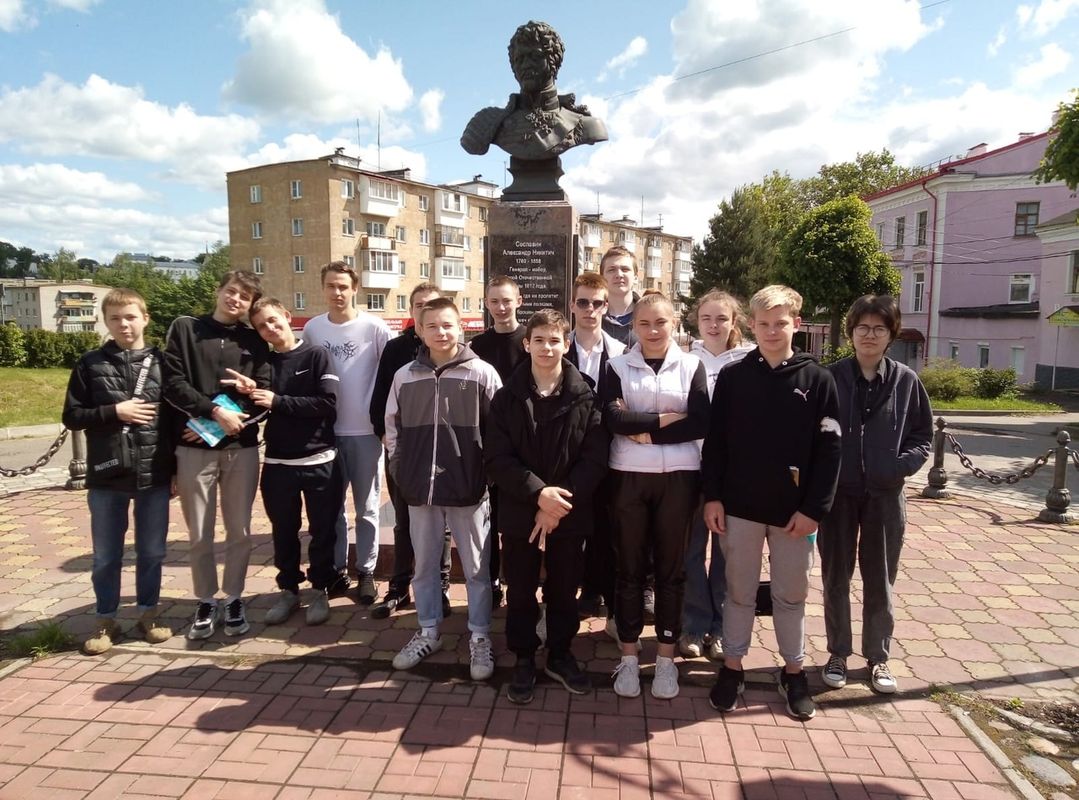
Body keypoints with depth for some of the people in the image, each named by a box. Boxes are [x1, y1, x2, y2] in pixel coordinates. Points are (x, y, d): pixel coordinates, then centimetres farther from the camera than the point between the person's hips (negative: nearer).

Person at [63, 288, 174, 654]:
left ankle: (148, 612, 28)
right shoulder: (90, 364, 1)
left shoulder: (162, 362, 1)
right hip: (107, 475, 0)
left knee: (152, 551, 12)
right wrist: (114, 411, -14)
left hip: (154, 474, 0)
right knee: (106, 556, 11)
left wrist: (177, 468, 2)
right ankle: (106, 620, 27)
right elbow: (71, 416, 1)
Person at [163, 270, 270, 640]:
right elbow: (173, 384, -5)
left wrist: (224, 424, -12)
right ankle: (206, 602, 25)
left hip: (242, 448, 1)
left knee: (239, 531, 8)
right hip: (194, 448, -1)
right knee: (200, 534, 8)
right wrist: (216, 411, -15)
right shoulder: (184, 329, 4)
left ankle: (234, 599, 24)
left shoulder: (254, 342, 7)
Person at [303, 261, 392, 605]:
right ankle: (335, 570, 25)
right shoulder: (312, 328, 3)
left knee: (366, 508, 8)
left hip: (365, 430, -3)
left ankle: (366, 572, 20)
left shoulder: (374, 327, -7)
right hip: (326, 430, 3)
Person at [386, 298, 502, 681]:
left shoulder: (482, 373, -6)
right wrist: (400, 469, 10)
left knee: (476, 568, 8)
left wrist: (489, 471, -2)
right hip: (420, 488, 3)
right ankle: (427, 632, 33)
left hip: (469, 487, -3)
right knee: (424, 566, 16)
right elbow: (392, 427, 14)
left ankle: (480, 637, 23)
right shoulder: (404, 376, 4)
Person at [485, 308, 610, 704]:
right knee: (521, 592, 11)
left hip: (569, 515, 0)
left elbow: (595, 458, -7)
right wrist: (538, 492, -19)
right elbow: (496, 458, -7)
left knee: (564, 590, 14)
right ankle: (524, 660, 29)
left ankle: (560, 655, 34)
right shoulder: (507, 398, -1)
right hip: (519, 513, 0)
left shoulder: (586, 398, -3)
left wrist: (559, 502, -15)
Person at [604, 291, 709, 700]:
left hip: (678, 478, 0)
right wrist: (665, 419, -12)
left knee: (671, 568, 9)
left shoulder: (691, 366, 4)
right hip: (629, 476, 0)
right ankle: (628, 657, 21)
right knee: (629, 567, 7)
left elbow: (700, 423, -8)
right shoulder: (618, 366, 4)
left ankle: (666, 658, 22)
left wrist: (642, 429, -11)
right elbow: (612, 418, -11)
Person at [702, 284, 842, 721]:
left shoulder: (818, 379, -3)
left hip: (794, 510, 0)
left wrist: (813, 508, -9)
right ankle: (732, 667, 27)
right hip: (739, 505, 1)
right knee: (739, 591, 12)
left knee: (791, 594, 13)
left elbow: (829, 450, -4)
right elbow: (715, 441, 1)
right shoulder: (732, 376, 0)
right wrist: (712, 496, -4)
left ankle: (793, 671, 31)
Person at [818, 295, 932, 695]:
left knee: (880, 581, 12)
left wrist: (901, 465, -11)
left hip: (885, 496, 1)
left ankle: (878, 657, 29)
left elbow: (923, 437, 5)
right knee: (836, 578, 11)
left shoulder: (906, 381, 0)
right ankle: (838, 654, 27)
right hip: (836, 494, 0)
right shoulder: (829, 378, -4)